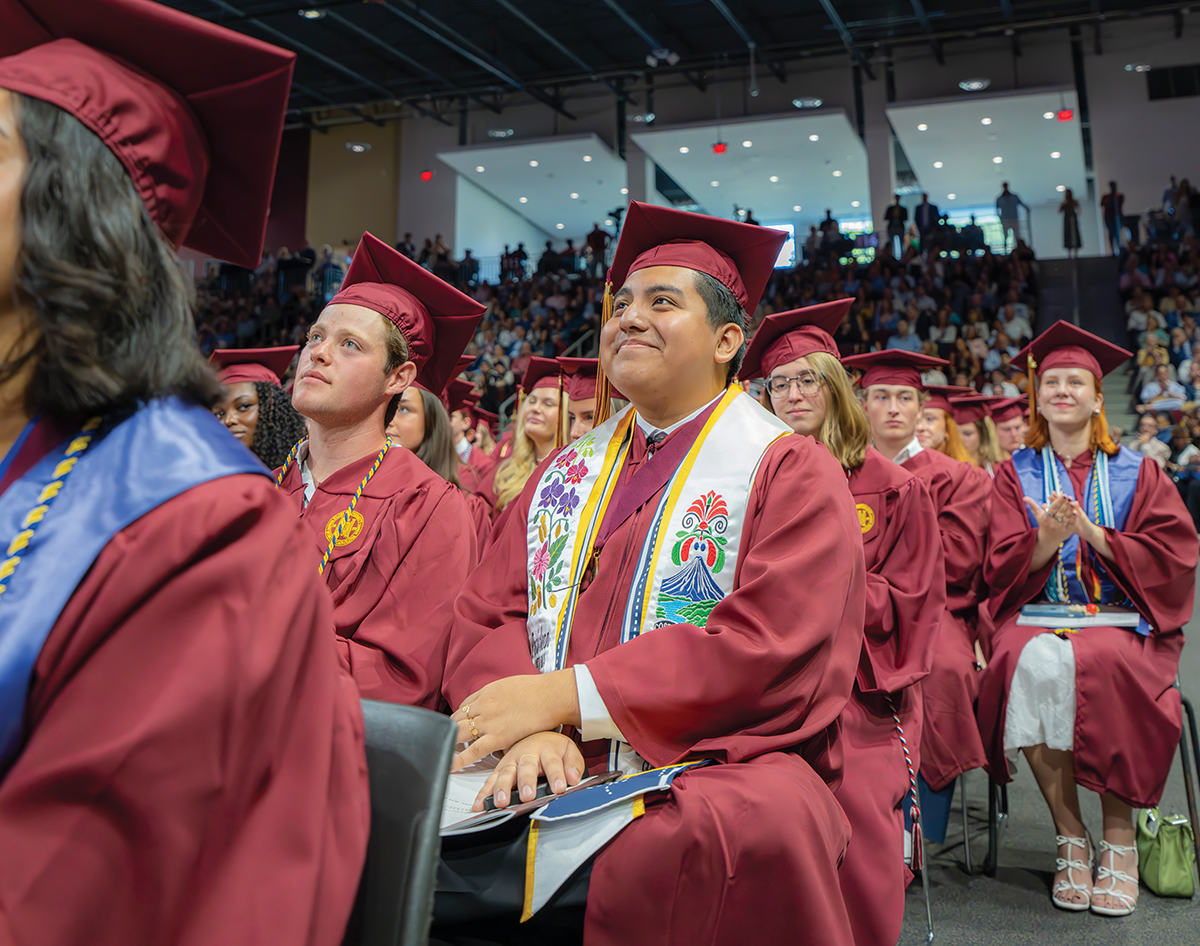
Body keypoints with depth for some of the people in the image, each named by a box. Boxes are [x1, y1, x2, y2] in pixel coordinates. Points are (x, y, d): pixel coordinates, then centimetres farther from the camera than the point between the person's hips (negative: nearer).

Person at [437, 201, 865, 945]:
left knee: (760, 828, -37)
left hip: (720, 770, -4)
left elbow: (771, 647, -13)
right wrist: (528, 727, -14)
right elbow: (487, 615, 8)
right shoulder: (567, 474, 16)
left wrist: (565, 695, -17)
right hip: (548, 773, 5)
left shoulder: (791, 473, 1)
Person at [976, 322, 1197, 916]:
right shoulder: (1016, 474, 13)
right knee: (1037, 664, -34)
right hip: (1038, 619, 1)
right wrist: (1046, 539, -18)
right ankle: (1071, 839, -21)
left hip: (1122, 625, 0)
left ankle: (1119, 842, -19)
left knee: (1096, 667, -35)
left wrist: (1092, 534, -13)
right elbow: (1001, 567, 3)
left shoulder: (1137, 475, 13)